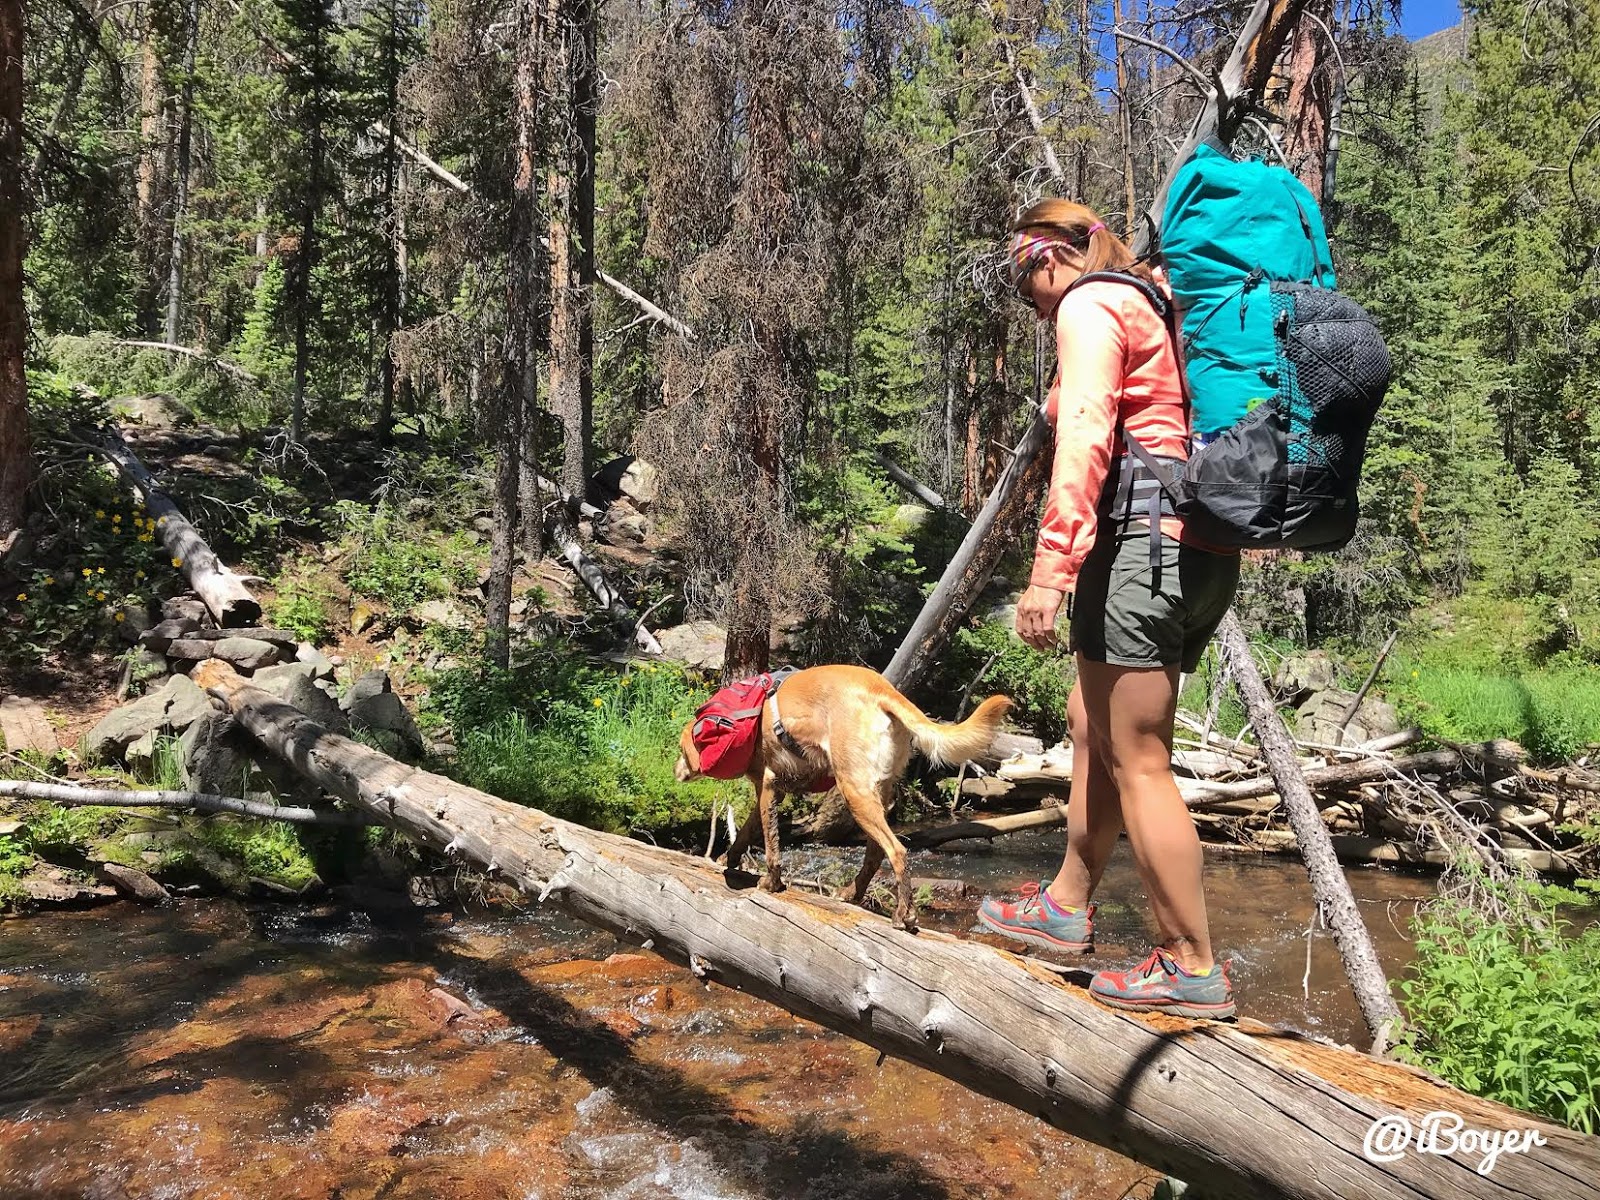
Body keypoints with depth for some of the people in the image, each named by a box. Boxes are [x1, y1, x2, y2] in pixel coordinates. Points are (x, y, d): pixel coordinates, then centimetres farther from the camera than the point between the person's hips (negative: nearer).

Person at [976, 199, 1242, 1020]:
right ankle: (1066, 906, 30)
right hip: (1201, 541, 10)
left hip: (1141, 537, -10)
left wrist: (1051, 567, -24)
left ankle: (1192, 970, 4)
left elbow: (1084, 437, -18)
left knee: (1137, 759, -4)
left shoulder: (1089, 306, -2)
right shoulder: (1149, 304, 25)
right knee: (1092, 720, 19)